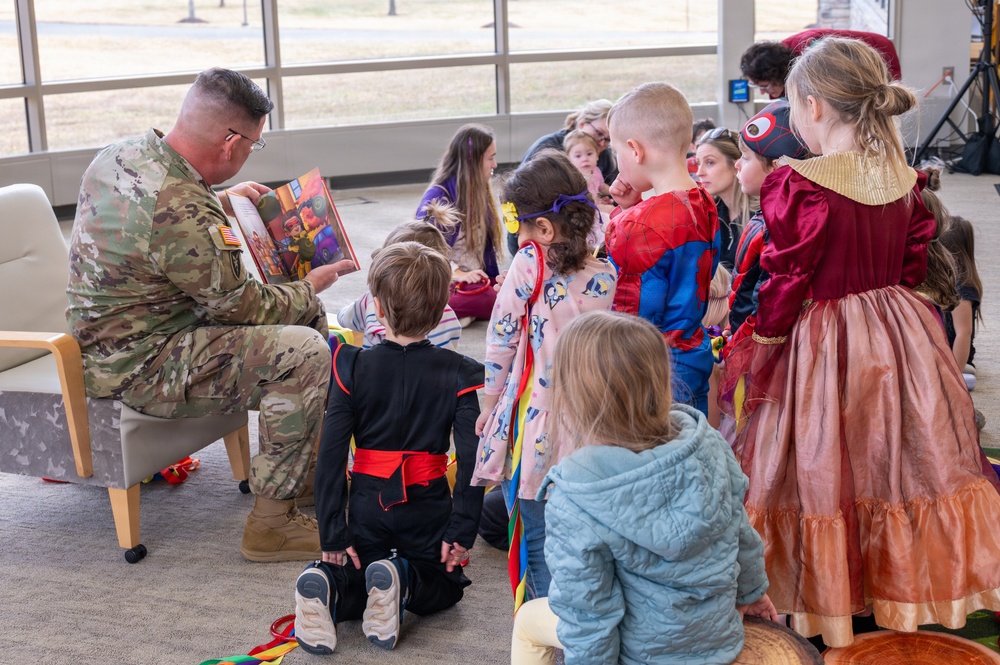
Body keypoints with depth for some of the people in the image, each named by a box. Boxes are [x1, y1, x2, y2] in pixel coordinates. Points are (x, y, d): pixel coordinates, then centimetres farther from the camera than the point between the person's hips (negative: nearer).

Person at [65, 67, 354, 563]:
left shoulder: (123, 152, 0)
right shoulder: (183, 214, -30)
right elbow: (241, 307, -18)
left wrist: (221, 203, 20)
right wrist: (309, 289, -1)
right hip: (138, 368, -10)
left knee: (305, 316, 15)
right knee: (305, 352, -22)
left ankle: (312, 460, 28)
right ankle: (270, 522, -12)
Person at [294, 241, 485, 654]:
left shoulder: (353, 367, -7)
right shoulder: (457, 373, -8)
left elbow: (331, 456, -10)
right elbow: (472, 459, -14)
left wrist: (333, 535, -5)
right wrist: (462, 532, -8)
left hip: (368, 506, 1)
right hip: (428, 508, -1)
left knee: (356, 579, 23)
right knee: (442, 587, 23)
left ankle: (326, 586, -13)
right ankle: (404, 579, -12)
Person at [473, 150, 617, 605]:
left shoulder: (529, 264, -11)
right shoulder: (607, 277, 1)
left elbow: (500, 341, -6)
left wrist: (489, 407, 6)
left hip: (534, 428, -4)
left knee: (539, 541, 7)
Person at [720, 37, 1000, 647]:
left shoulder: (800, 185, -20)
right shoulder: (903, 178, 0)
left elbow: (786, 283, -16)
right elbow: (914, 264, 8)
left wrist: (759, 345, -2)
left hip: (823, 346, -6)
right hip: (902, 338, 6)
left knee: (823, 476, 8)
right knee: (895, 460, 19)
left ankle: (825, 603, 21)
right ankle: (897, 588, 35)